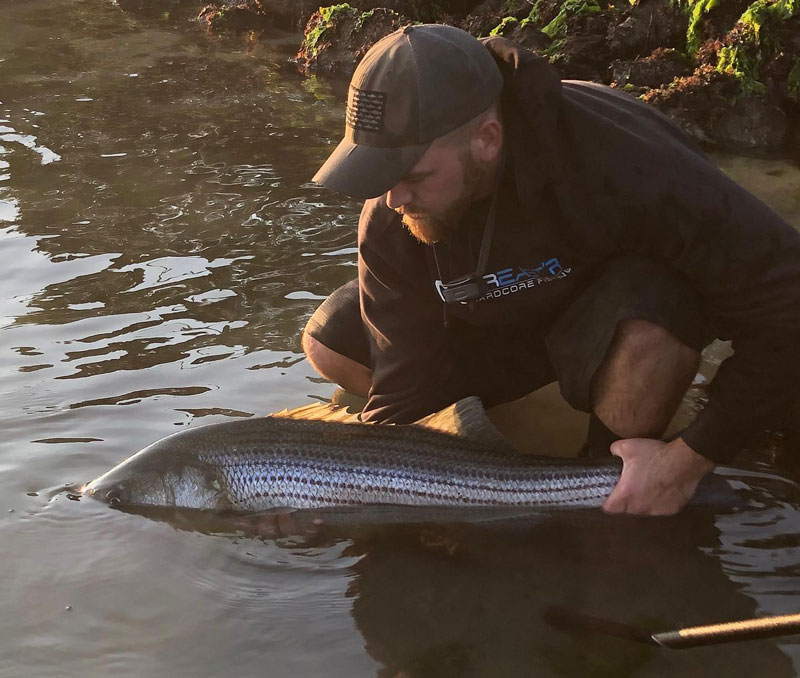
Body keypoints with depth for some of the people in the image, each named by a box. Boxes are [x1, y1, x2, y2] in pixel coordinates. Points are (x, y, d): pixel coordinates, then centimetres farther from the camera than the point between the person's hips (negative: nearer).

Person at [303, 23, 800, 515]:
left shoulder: (623, 161, -39)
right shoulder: (391, 217, -23)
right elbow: (405, 384, -17)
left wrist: (692, 458, -32)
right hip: (498, 322, 4)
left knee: (647, 332, -41)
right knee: (330, 343, -10)